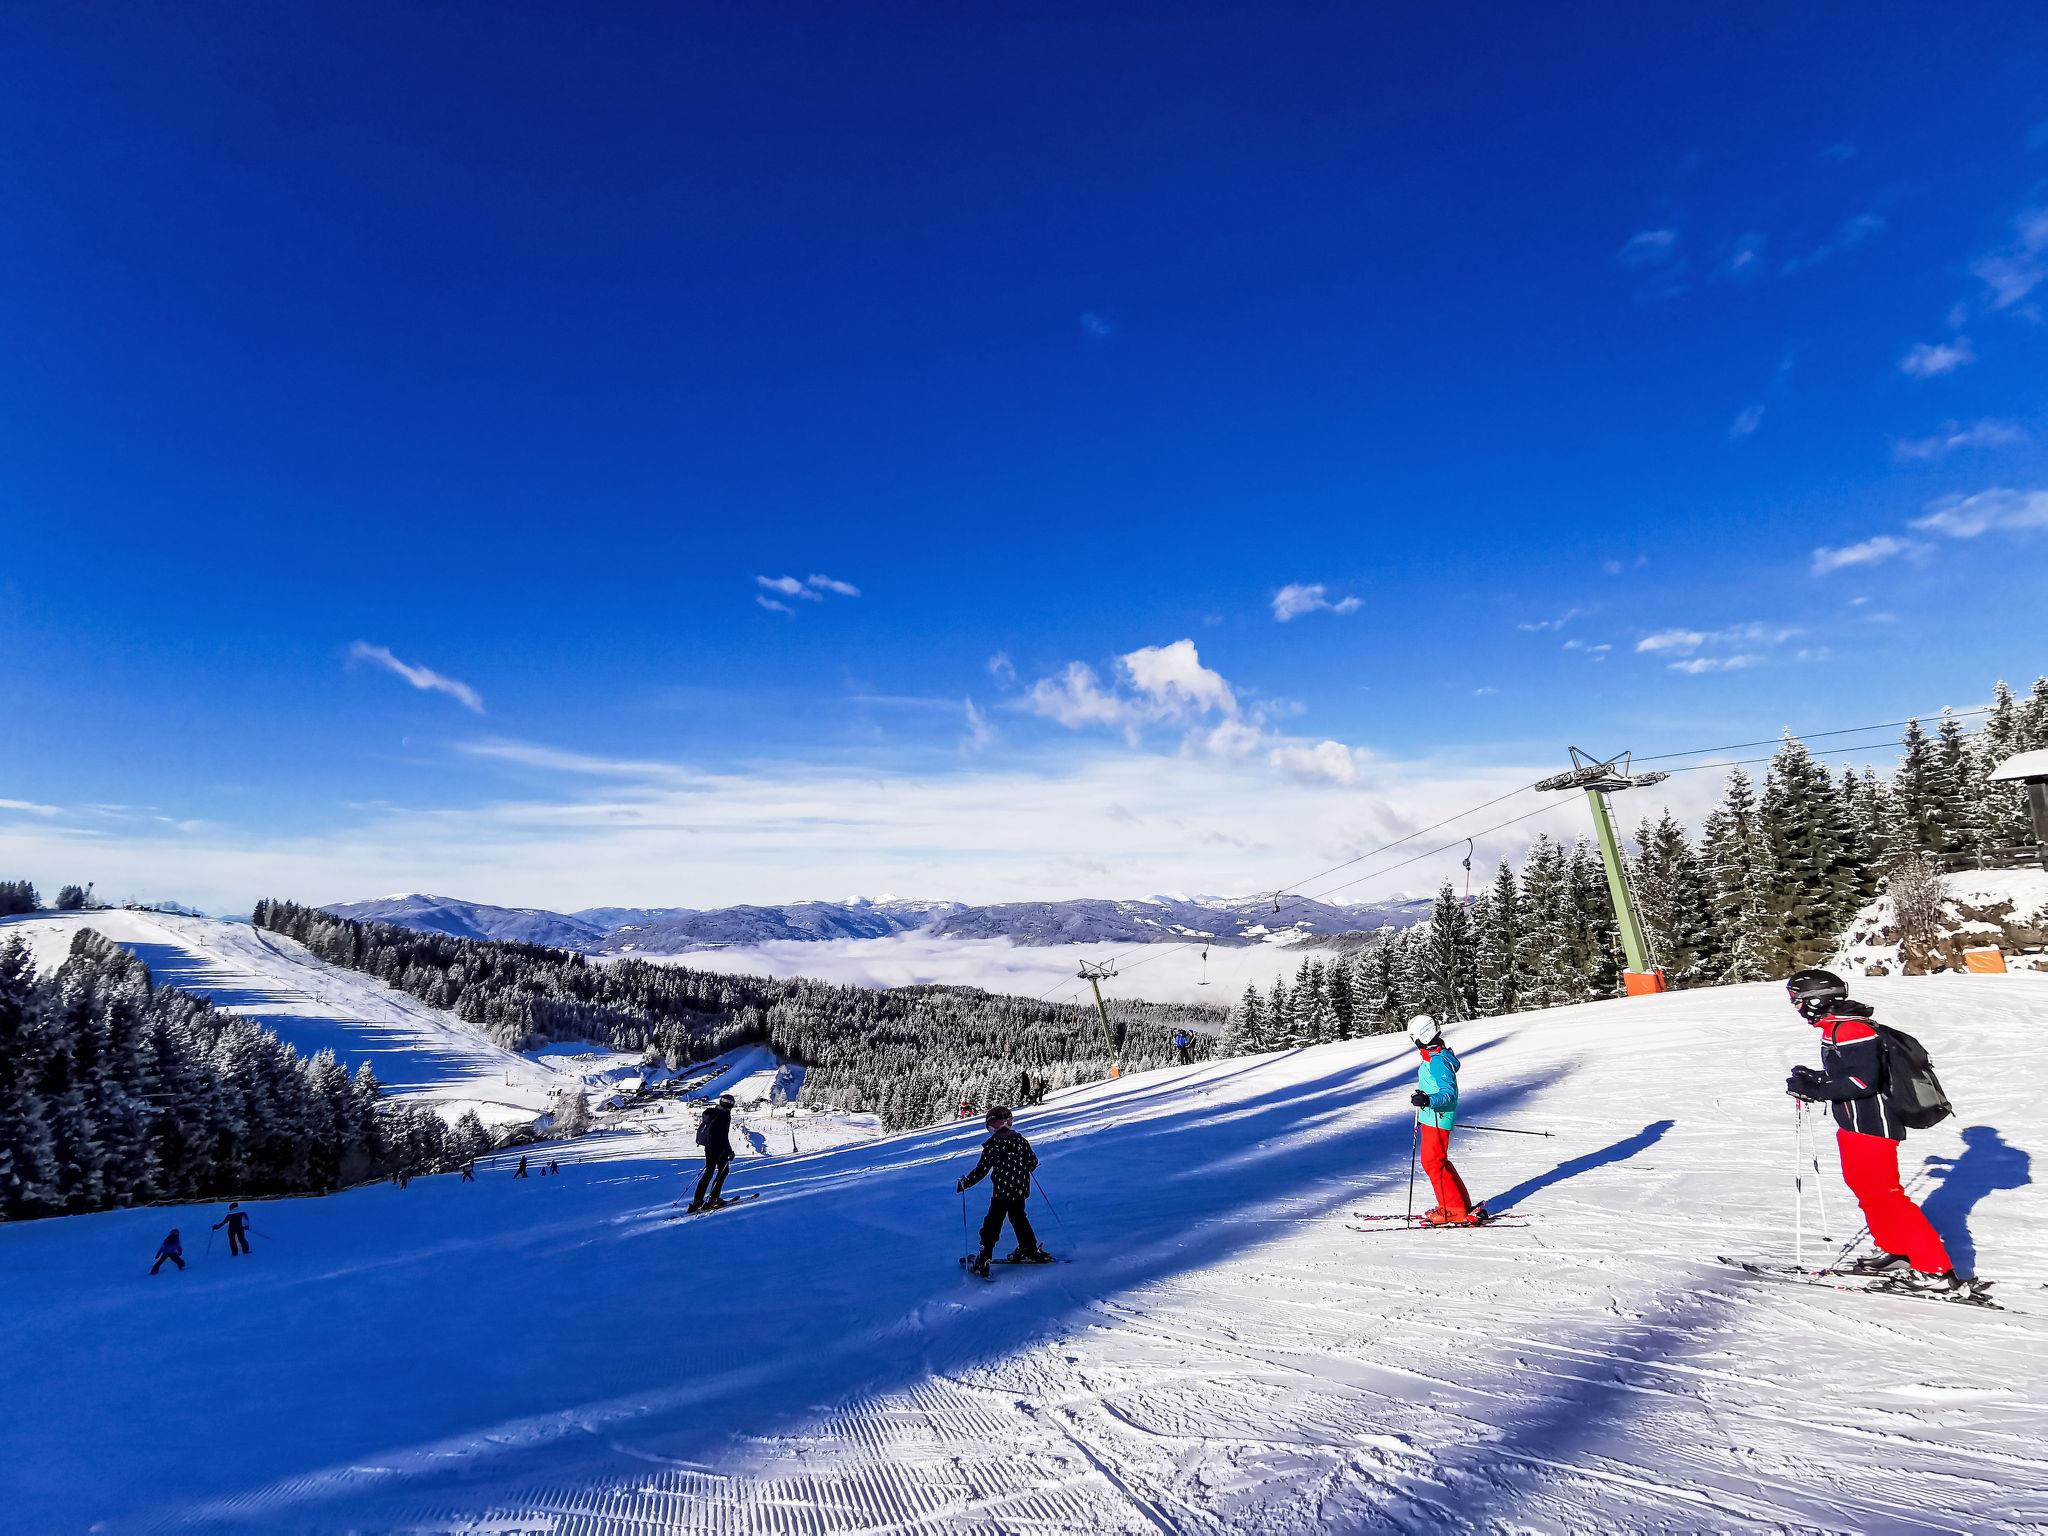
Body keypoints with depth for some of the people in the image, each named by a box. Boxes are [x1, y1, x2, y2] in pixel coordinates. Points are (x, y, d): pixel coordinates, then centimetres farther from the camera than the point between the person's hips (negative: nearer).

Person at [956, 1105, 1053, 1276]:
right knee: (1018, 1218, 24)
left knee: (993, 1223, 3)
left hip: (1002, 1191, -5)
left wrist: (964, 1184, 3)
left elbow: (981, 1170, -8)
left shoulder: (991, 1145, -10)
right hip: (1021, 1189, 5)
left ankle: (983, 1260, 0)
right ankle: (1031, 1251, 28)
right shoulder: (1020, 1139, 3)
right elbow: (1033, 1161, 9)